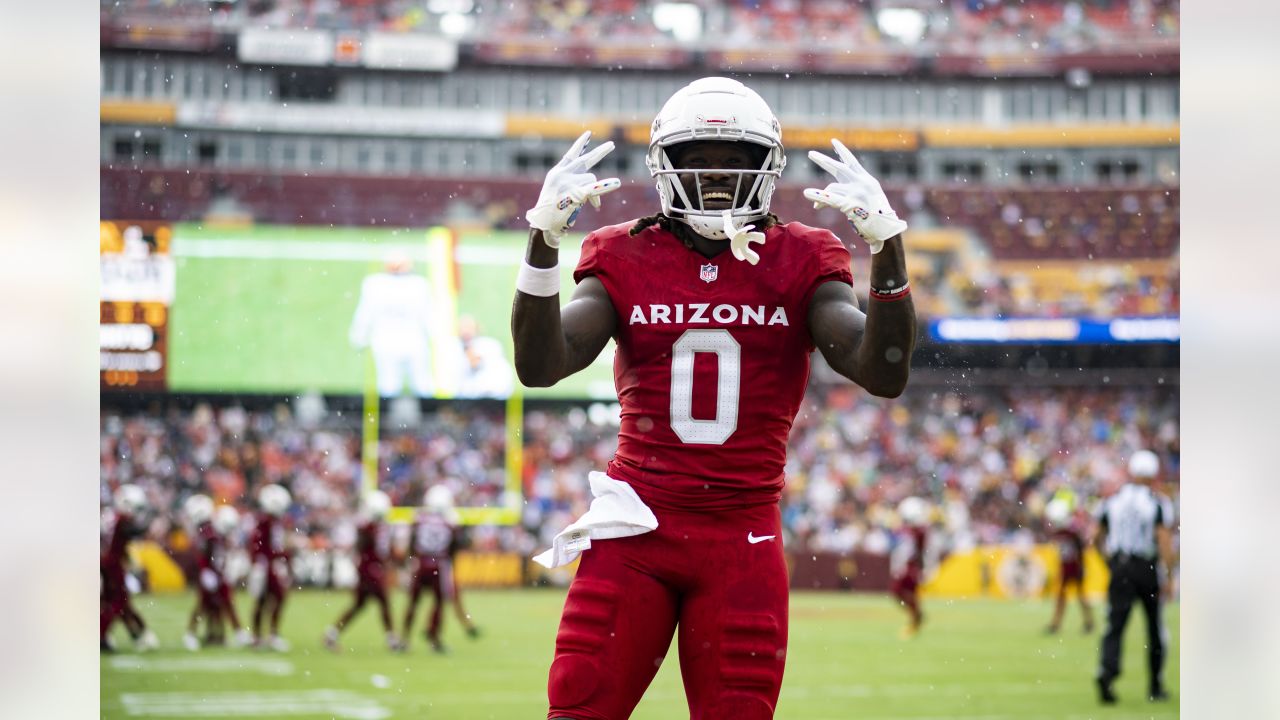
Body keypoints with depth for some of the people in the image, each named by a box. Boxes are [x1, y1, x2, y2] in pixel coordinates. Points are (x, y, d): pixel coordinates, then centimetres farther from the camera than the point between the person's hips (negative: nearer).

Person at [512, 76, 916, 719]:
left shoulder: (799, 265, 4)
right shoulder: (626, 261, 4)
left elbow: (884, 374, -7)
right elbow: (539, 366, -8)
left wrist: (886, 248, -18)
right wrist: (543, 239, -19)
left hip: (742, 541, 0)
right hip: (636, 531, 0)